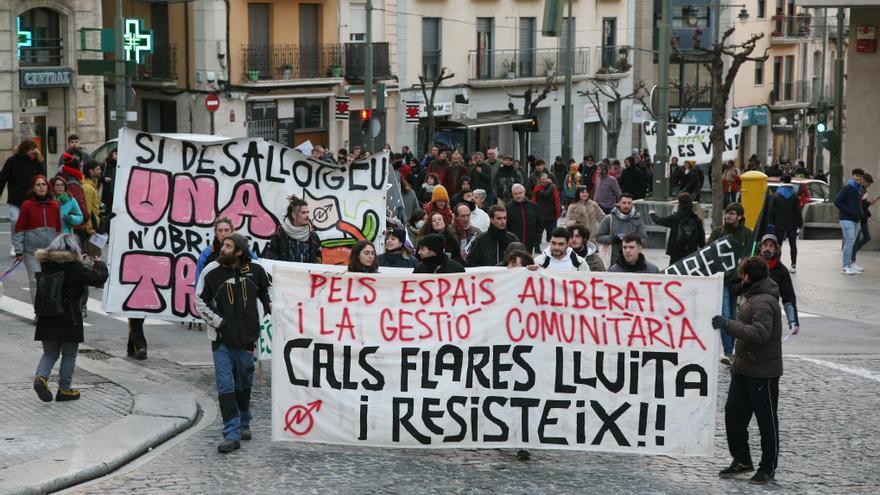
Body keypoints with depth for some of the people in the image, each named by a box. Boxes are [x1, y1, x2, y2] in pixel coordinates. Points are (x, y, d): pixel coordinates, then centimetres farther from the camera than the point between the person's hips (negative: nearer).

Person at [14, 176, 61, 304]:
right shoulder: (27, 205, -1)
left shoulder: (55, 205, 8)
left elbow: (58, 228, 15)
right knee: (35, 281, -4)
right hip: (32, 250, -3)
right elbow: (19, 228, -1)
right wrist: (18, 250, -6)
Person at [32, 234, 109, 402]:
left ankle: (41, 377, -9)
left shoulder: (46, 264, 2)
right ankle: (64, 389, 14)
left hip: (47, 318, 5)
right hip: (68, 319, -5)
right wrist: (99, 264, 11)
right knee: (69, 354, 10)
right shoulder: (75, 267, -14)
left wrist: (80, 261, 22)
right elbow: (99, 278, -9)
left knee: (50, 352, 16)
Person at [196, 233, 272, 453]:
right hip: (222, 339, -2)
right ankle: (232, 435, -8)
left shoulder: (255, 271, 1)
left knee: (244, 385, 15)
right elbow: (200, 302, 0)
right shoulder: (212, 272, -6)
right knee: (225, 386, -9)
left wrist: (270, 305, 8)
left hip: (247, 338, 2)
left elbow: (266, 289, 23)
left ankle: (243, 424, 37)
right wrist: (219, 322, -7)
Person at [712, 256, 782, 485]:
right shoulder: (754, 298, 13)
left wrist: (728, 324, -29)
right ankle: (742, 460, 22)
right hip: (744, 369, 10)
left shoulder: (764, 302, -19)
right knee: (733, 414, 10)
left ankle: (768, 467, 16)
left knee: (767, 421, 4)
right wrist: (736, 361, 20)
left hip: (762, 373, -9)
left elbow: (760, 334, -32)